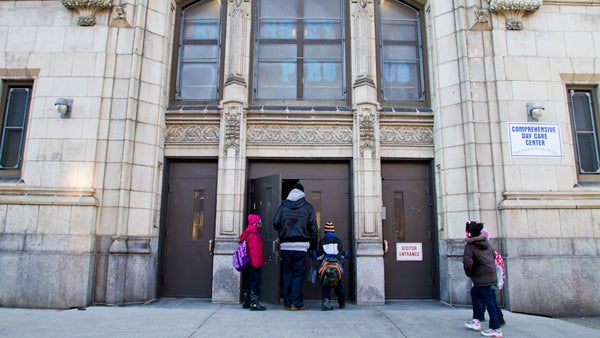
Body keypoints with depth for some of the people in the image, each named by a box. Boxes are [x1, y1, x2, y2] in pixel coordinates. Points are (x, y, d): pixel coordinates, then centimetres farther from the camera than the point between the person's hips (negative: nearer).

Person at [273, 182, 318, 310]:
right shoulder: (308, 207, 2)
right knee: (298, 274, 3)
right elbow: (313, 228, 2)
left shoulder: (283, 206, 5)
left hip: (285, 245, 2)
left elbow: (275, 223, 1)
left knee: (287, 273, 10)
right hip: (301, 246, -2)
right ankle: (296, 303, 2)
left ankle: (287, 302, 14)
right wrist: (313, 245, 12)